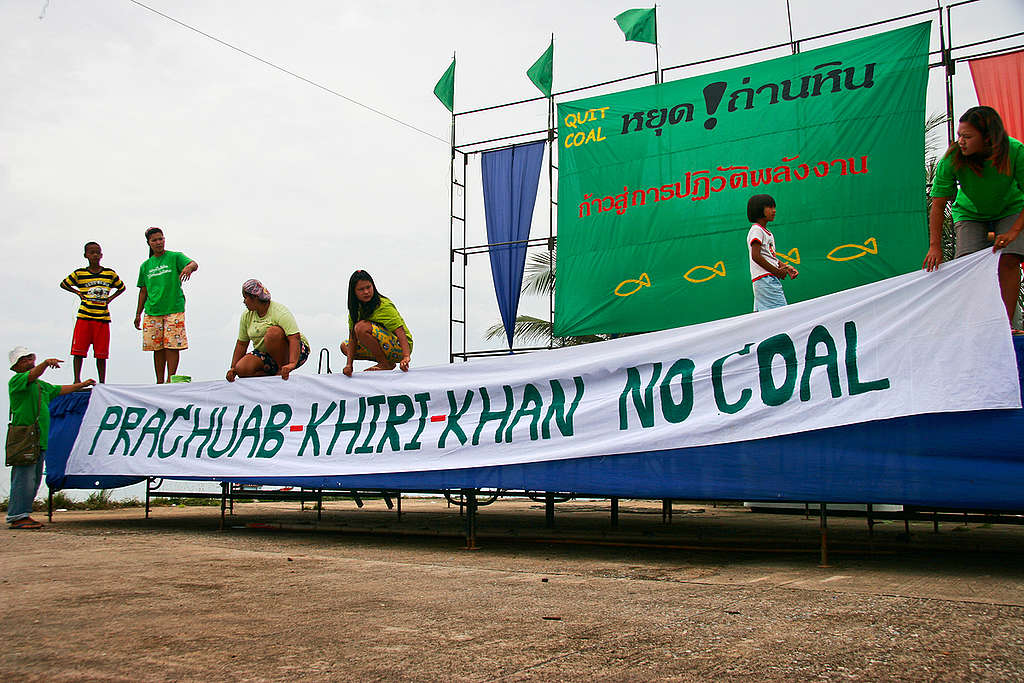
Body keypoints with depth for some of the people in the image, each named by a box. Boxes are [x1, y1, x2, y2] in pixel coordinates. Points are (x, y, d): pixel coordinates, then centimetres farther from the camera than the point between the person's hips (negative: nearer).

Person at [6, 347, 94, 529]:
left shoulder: (41, 385, 23)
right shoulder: (16, 381, -4)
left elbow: (60, 390, 33)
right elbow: (32, 375, -24)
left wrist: (83, 385, 34)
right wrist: (46, 363, -40)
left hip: (40, 439, 9)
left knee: (34, 479, 10)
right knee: (24, 477, -10)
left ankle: (23, 514, 16)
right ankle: (17, 516, -8)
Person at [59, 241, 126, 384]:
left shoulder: (110, 273, 8)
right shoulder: (79, 273, 5)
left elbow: (122, 287, 23)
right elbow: (63, 284, 19)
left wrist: (110, 298, 9)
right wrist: (78, 293, 6)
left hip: (103, 318, 1)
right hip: (84, 317, -1)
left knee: (101, 353, 2)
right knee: (78, 350, -4)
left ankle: (102, 382, 8)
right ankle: (77, 379, 3)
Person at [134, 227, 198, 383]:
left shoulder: (175, 257, 2)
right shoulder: (145, 265, 13)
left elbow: (194, 264, -15)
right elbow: (143, 291, 17)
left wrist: (189, 267, -39)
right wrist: (138, 313, 14)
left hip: (174, 309, -3)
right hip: (152, 311, 3)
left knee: (172, 345, -9)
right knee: (157, 347, 4)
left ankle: (171, 380, -7)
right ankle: (160, 382, 11)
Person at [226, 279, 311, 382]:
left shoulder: (279, 312, -19)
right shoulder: (246, 316, 3)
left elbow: (295, 338, -31)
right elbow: (241, 344, 8)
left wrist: (292, 364, -45)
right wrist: (233, 368, -2)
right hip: (266, 355, 6)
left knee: (273, 331, -35)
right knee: (241, 370, -21)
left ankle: (282, 369, -21)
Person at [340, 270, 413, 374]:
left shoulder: (384, 306, -19)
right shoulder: (357, 308, 1)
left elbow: (400, 332, -29)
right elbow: (353, 337, -4)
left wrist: (406, 357, -44)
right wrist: (349, 364, -17)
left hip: (399, 347, -8)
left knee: (361, 327, -26)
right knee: (345, 346, 7)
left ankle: (386, 364, -14)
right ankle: (383, 360, 4)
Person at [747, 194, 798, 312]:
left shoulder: (768, 233, 23)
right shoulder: (756, 230, -7)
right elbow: (755, 256, -16)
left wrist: (786, 267, 9)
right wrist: (776, 271, -13)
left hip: (773, 279, 10)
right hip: (764, 279, -10)